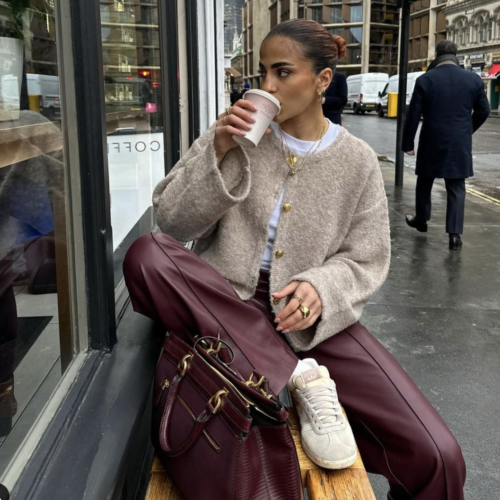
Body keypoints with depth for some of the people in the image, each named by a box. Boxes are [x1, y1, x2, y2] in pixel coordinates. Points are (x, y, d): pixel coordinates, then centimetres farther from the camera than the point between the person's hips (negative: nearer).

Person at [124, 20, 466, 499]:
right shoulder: (236, 132, 3)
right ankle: (299, 376, -26)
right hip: (227, 302, 1)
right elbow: (171, 222, -1)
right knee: (145, 254, -33)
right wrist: (218, 152, -15)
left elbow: (365, 260, 3)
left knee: (436, 458, -18)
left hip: (311, 316, -1)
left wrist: (322, 287, -19)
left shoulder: (356, 160, 3)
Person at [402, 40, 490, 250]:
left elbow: (413, 114, -6)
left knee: (424, 182, 19)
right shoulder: (474, 79, 1)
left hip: (432, 142, -1)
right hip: (460, 144, 1)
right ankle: (454, 233, -1)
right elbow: (483, 111, 8)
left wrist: (408, 142, 2)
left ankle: (421, 220, 33)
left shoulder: (425, 79, -6)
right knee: (456, 189, 4)